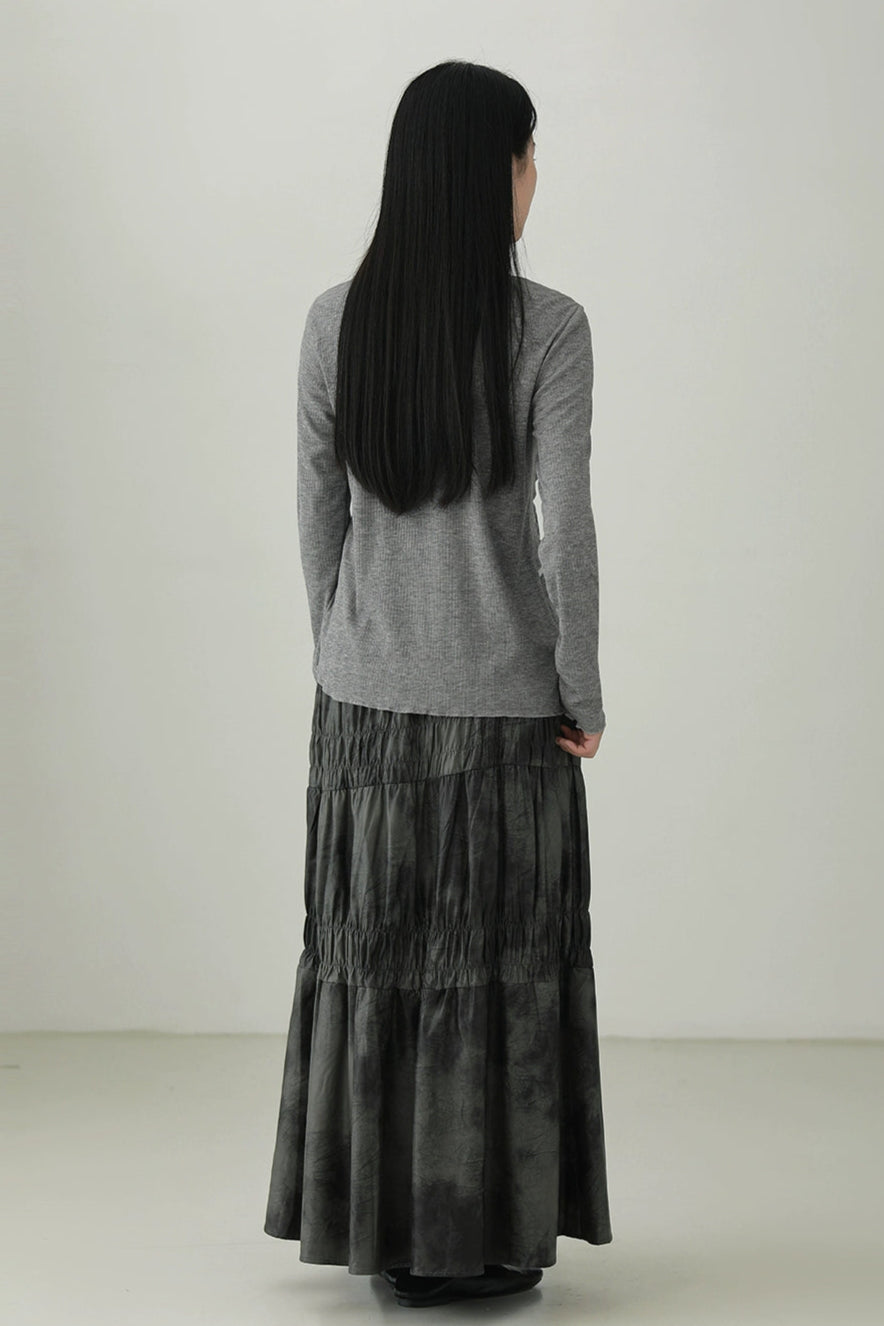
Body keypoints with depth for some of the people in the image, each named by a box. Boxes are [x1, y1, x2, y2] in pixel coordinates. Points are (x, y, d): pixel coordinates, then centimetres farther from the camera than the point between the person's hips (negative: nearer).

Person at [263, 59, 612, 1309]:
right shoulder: (548, 327, -11)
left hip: (367, 697, 3)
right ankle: (480, 1240, 16)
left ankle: (385, 1228, 21)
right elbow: (565, 529, -13)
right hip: (503, 696, -3)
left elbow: (319, 516, 3)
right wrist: (584, 699, -3)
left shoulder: (335, 320, -1)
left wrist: (341, 663, 15)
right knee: (499, 958, 8)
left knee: (374, 950, 12)